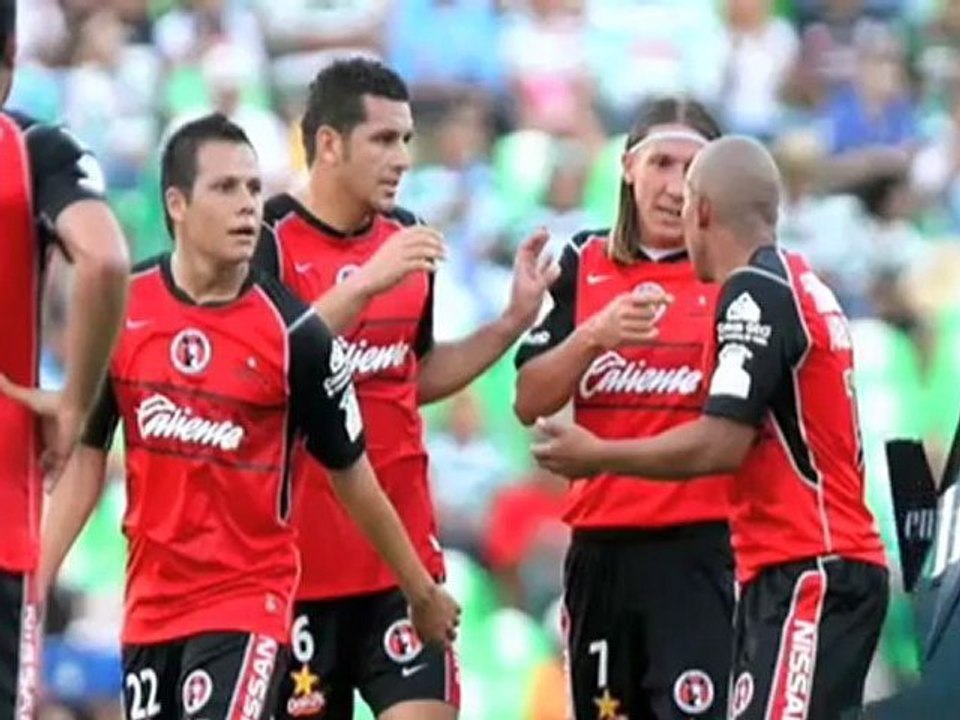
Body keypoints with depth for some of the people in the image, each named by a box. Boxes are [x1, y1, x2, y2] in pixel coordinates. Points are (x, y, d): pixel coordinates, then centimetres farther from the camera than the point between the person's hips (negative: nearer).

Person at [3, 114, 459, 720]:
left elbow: (352, 476, 1)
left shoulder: (295, 331, -11)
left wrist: (423, 591, 9)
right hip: (149, 601, 4)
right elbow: (85, 460, 7)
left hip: (249, 602, -4)